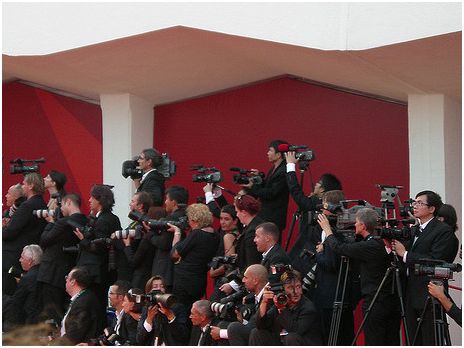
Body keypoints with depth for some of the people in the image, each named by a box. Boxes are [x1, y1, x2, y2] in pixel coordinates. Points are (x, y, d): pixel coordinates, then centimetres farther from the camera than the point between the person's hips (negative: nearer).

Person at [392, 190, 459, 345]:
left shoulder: (444, 231, -8)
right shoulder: (414, 230, 18)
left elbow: (435, 261, -19)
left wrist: (405, 254, -15)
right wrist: (397, 250, -3)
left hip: (430, 297, -8)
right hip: (412, 296, 8)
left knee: (430, 342, -7)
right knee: (414, 342, 9)